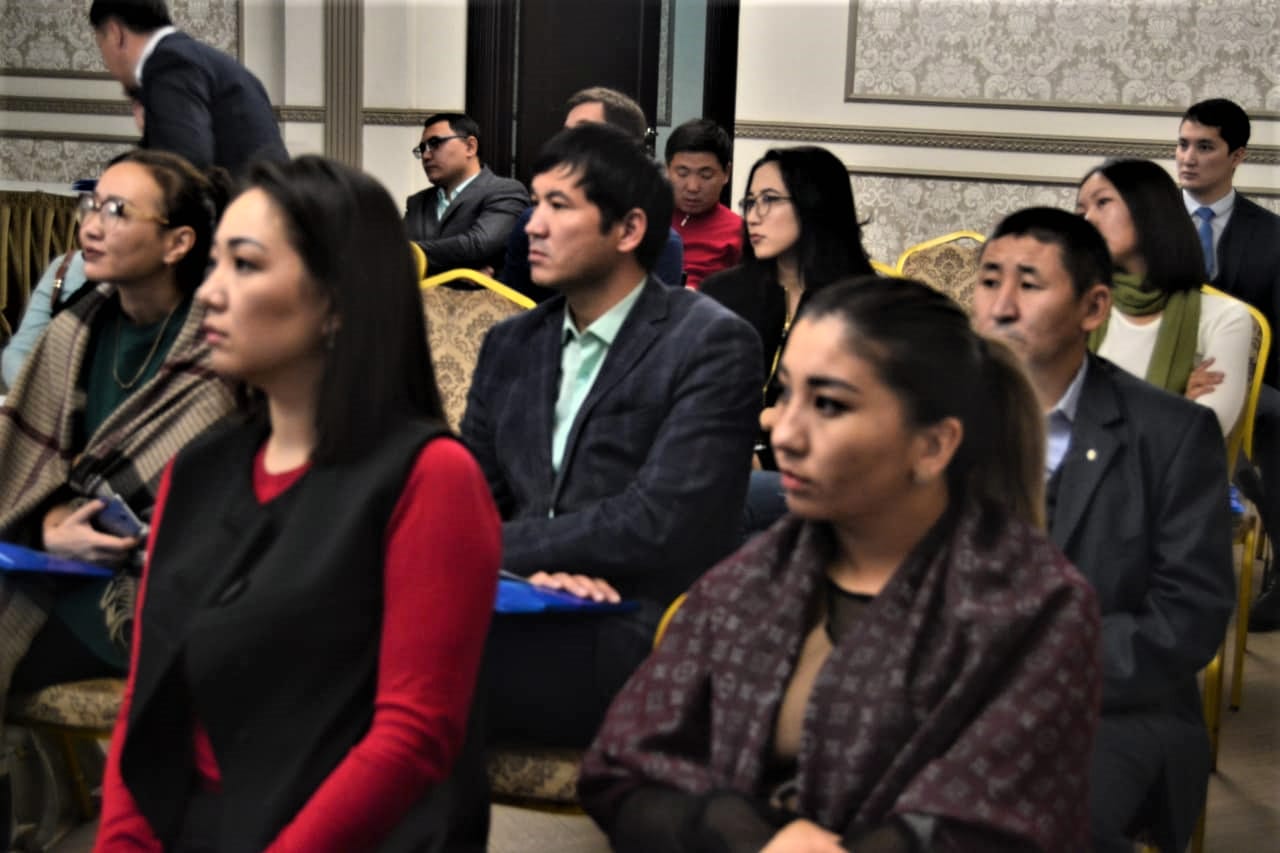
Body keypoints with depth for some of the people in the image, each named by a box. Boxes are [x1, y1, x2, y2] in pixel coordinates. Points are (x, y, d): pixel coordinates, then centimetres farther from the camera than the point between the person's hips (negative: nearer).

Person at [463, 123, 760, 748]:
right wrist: (530, 563, -12)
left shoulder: (713, 344, -4)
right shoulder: (510, 345, 18)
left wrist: (498, 547, -8)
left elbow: (655, 525, -13)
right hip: (531, 613, 6)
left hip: (637, 634, -5)